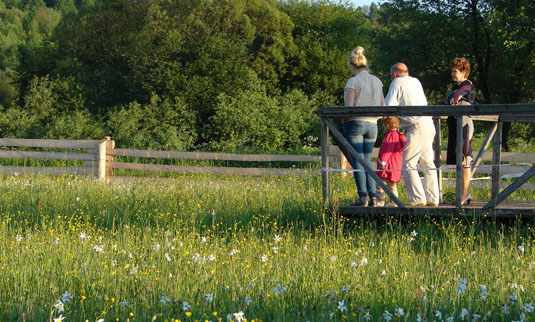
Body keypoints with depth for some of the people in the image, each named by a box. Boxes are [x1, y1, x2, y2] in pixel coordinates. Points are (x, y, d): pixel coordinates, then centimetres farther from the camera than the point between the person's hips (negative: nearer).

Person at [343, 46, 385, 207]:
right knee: (367, 160, 11)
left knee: (357, 161, -3)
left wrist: (342, 121, 3)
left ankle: (363, 197, -8)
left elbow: (349, 108, -13)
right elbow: (382, 107, 10)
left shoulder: (353, 82, -8)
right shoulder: (377, 81, 10)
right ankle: (373, 196, 2)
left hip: (355, 123, -5)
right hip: (372, 125, 5)